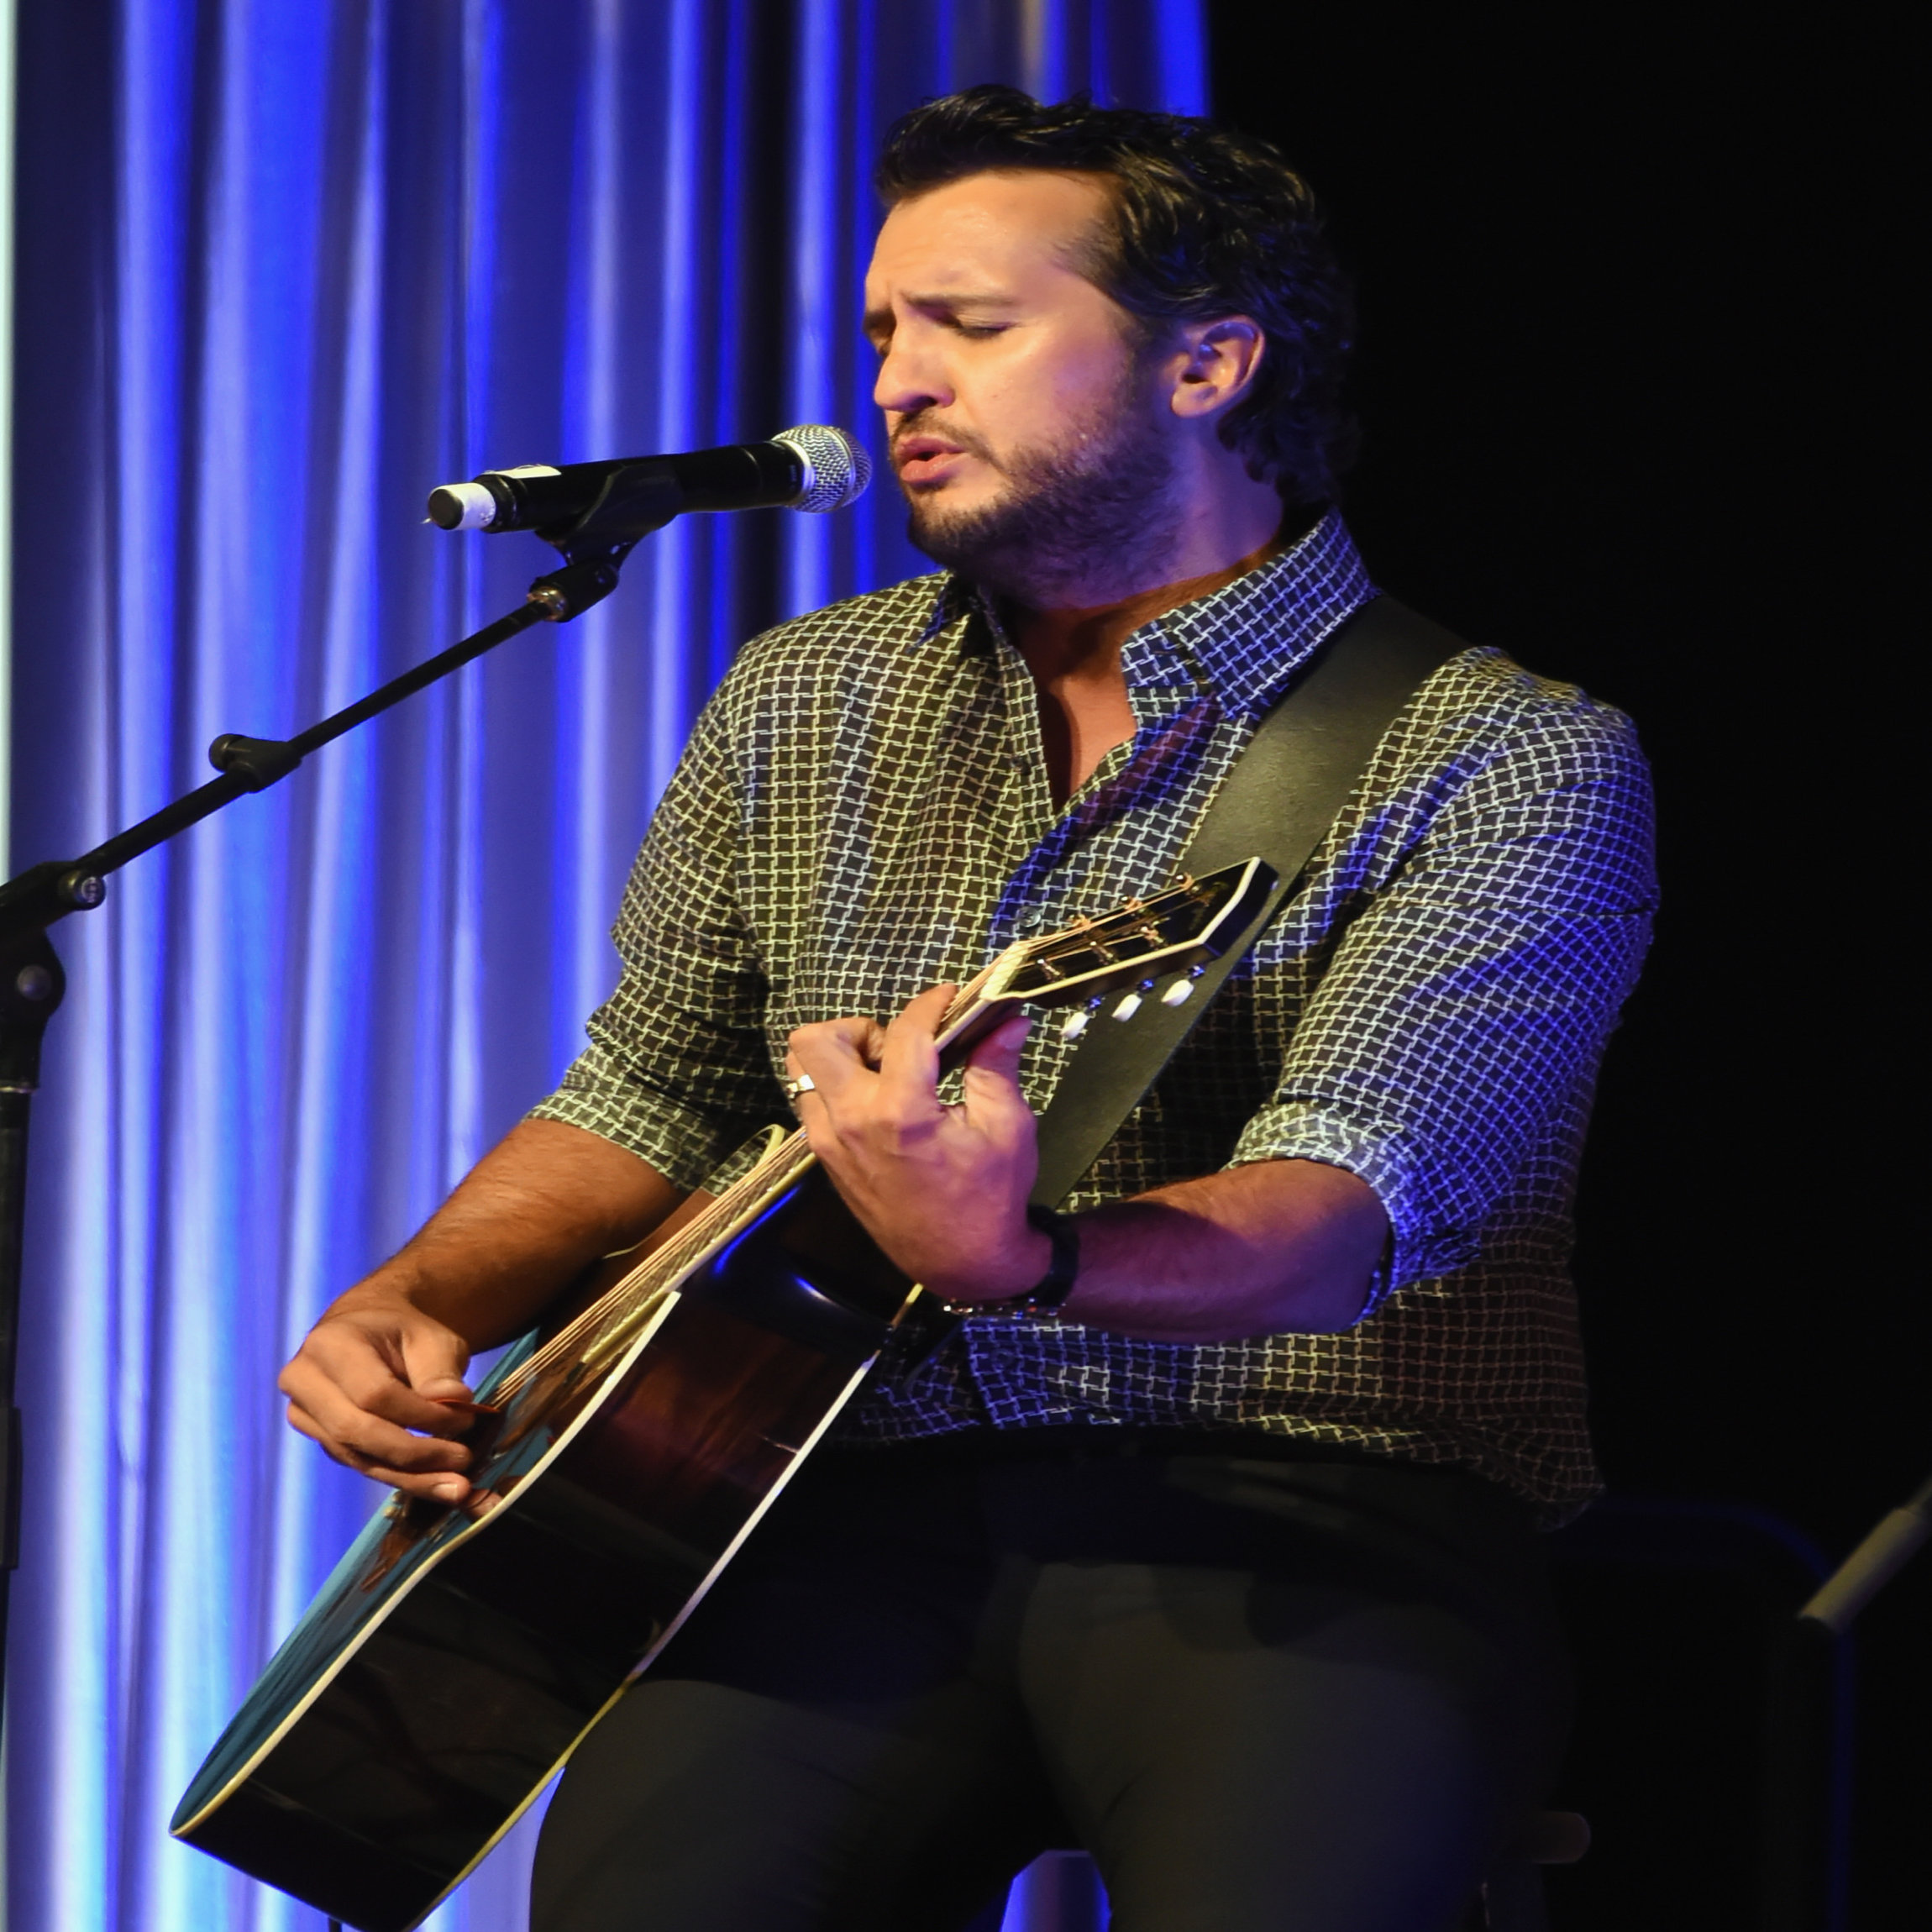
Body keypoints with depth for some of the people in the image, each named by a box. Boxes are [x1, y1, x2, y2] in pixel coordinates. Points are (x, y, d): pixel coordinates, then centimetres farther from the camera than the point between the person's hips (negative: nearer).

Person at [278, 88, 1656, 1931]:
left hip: (1305, 1505, -3)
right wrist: (419, 1305, 5)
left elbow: (1342, 1213, -18)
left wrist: (1009, 1260, -37)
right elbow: (645, 1105, 26)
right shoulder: (801, 706, 17)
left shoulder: (1517, 762, -3)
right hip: (871, 1513, 4)